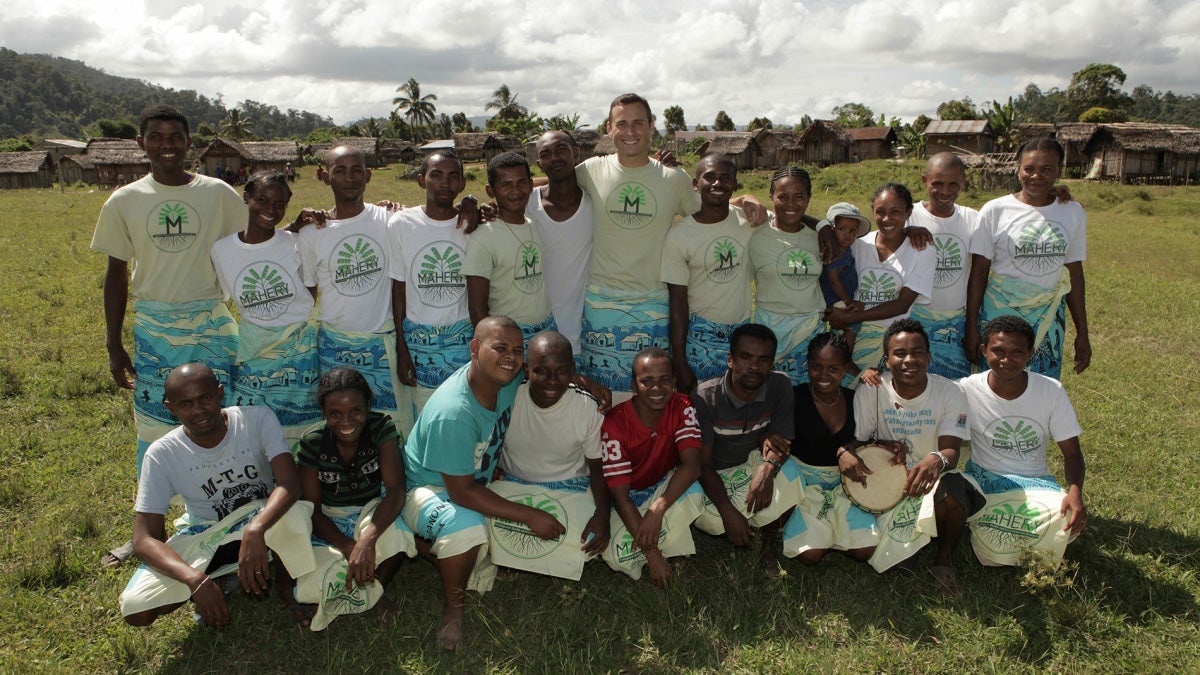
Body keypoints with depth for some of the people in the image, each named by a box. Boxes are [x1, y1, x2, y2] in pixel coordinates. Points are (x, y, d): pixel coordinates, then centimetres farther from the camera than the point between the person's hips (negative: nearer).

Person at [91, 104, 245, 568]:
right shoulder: (124, 202, 3)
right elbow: (117, 273, 8)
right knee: (153, 430, 7)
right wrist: (114, 345, 6)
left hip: (211, 325, -1)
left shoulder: (218, 195, -1)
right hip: (153, 328, 1)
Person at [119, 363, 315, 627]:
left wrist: (256, 529, -51)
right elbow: (145, 538, -19)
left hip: (263, 517, -2)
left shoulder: (258, 419, -19)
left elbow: (290, 482, -30)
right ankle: (220, 579, 8)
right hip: (204, 533, 2)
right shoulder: (162, 454, -16)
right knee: (134, 610, -19)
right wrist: (196, 580, -37)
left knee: (294, 514, -38)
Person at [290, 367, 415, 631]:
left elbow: (395, 491, -28)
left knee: (392, 531, -37)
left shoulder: (381, 428, -18)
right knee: (316, 583, -30)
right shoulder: (312, 443, -14)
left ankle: (379, 588, -5)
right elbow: (312, 510, -13)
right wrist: (348, 547, -31)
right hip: (330, 524, 0)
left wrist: (367, 539, -45)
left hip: (373, 513, 0)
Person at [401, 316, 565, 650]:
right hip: (428, 490, -8)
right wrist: (529, 515, -28)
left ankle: (432, 544, 17)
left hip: (476, 484, 8)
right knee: (466, 528, -38)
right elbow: (462, 491, -29)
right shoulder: (453, 413, -34)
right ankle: (453, 609, -12)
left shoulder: (507, 379, -12)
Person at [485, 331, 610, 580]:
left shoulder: (589, 408, -14)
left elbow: (598, 467, -3)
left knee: (592, 541, -25)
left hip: (571, 489, 1)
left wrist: (603, 514, -20)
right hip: (512, 484, 0)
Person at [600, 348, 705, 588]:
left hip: (667, 488, 2)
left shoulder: (682, 407, -17)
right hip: (629, 498, -1)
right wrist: (652, 553, -31)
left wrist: (658, 508, -46)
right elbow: (620, 494, -26)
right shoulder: (615, 423, -25)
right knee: (620, 556, -28)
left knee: (693, 492, -34)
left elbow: (692, 464, -29)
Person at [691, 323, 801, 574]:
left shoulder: (780, 386, -15)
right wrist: (728, 512, -31)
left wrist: (769, 465, -35)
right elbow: (703, 465, -20)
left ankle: (768, 544, -1)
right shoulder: (705, 397, -24)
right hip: (712, 477, -2)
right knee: (714, 522, -31)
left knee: (789, 476, -30)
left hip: (752, 462, 3)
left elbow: (782, 441, -10)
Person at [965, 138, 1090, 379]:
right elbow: (978, 273, -4)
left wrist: (1082, 333, 10)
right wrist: (971, 327, -6)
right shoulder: (995, 211, -6)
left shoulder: (1073, 213, 4)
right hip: (999, 315, -3)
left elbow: (1074, 275, 9)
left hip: (1048, 319, 3)